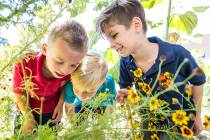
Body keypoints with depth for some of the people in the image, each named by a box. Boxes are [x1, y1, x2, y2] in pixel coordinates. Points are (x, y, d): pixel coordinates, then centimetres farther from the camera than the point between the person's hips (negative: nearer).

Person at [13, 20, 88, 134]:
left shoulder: (69, 71, -30)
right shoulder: (24, 66, -35)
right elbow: (19, 92, -18)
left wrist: (60, 104, -13)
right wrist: (28, 117, -14)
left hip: (52, 111, 1)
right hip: (26, 110, 0)